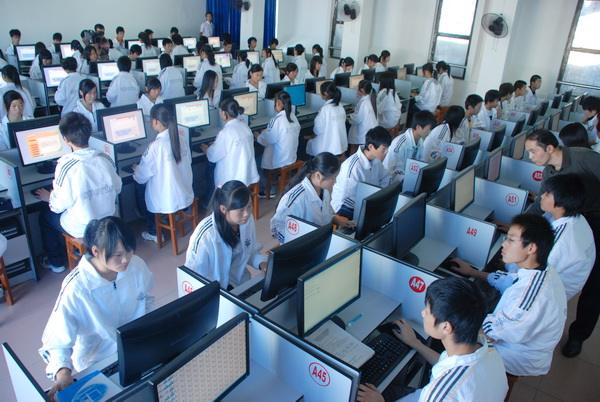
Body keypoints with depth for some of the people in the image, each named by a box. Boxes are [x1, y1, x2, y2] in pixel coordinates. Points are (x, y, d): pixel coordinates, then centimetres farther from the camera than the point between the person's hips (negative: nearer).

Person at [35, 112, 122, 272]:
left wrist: (49, 197, 5)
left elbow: (60, 205, -16)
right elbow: (117, 189, 3)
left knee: (44, 215, 24)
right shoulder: (105, 158, -9)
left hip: (82, 228, -5)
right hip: (107, 222, 5)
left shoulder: (66, 164, -23)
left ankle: (57, 262, 35)